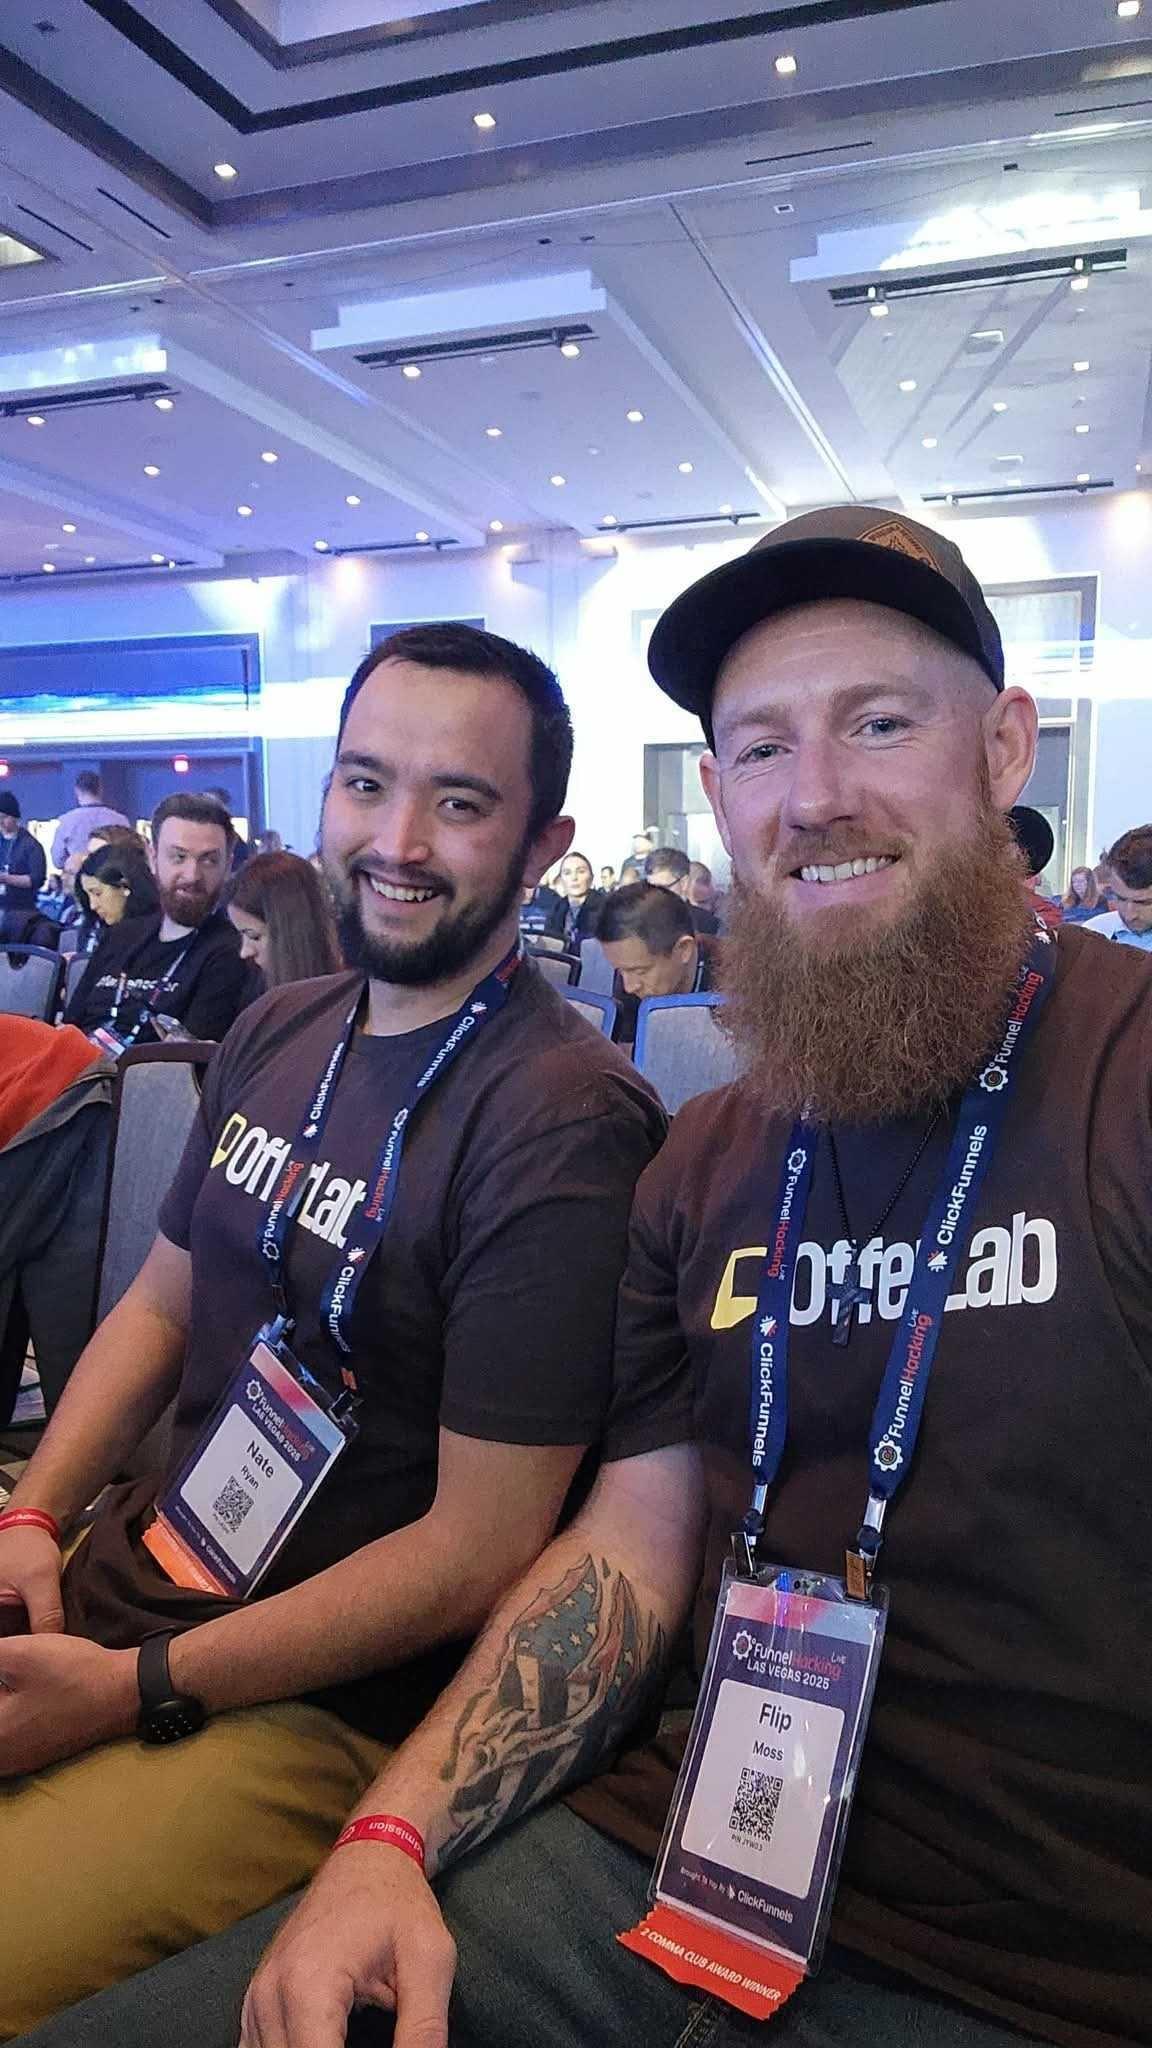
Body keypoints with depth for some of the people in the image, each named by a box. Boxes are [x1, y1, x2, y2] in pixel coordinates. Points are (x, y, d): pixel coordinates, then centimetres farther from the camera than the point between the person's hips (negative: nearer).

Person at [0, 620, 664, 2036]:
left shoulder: (560, 1123, -20)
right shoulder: (278, 1031, 5)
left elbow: (480, 1549, -19)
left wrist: (133, 1693, -16)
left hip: (324, 1702, -7)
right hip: (116, 1586, 7)